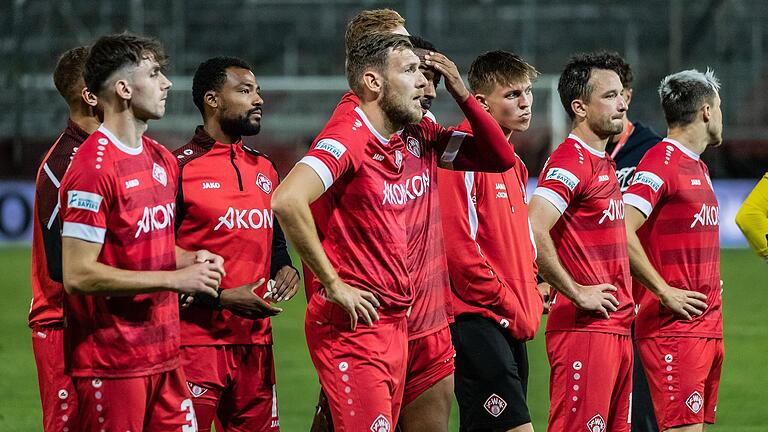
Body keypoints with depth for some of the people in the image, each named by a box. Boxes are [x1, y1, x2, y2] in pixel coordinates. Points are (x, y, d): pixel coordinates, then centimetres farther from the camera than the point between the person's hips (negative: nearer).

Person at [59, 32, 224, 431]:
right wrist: (174, 279, -17)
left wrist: (192, 260, 4)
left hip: (163, 354, 8)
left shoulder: (162, 160, 13)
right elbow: (78, 275, -19)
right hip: (112, 364, -8)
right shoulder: (94, 167, -15)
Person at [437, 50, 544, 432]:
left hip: (511, 327, 9)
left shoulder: (513, 164, 19)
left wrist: (529, 306, 10)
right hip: (478, 321, -9)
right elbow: (457, 245, -17)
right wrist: (508, 306, -13)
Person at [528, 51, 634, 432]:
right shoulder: (569, 161, -13)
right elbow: (533, 232, -26)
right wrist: (576, 293, -19)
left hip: (616, 327, 10)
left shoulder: (605, 163, 18)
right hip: (584, 328, -10)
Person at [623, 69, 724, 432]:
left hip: (707, 327, 9)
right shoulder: (662, 162, -11)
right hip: (673, 328, -9)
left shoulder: (699, 168, 19)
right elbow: (622, 232, -22)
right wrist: (664, 292, -19)